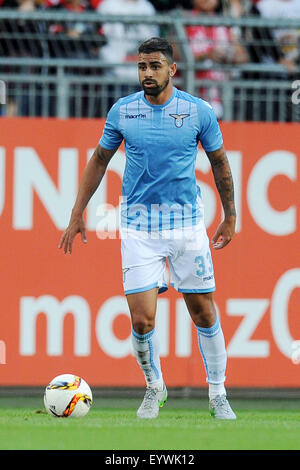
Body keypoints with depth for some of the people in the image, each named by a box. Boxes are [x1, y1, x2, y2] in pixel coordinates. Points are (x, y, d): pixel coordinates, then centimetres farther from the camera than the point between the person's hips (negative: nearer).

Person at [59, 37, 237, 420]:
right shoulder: (122, 111, 0)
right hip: (138, 226, 0)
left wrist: (230, 216, 15)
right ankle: (154, 387, 17)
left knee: (204, 314, 3)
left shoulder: (199, 112, -3)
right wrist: (77, 214, 11)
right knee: (142, 320, -8)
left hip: (187, 223, 0)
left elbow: (219, 162, 11)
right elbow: (99, 160, 13)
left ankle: (217, 394, 20)